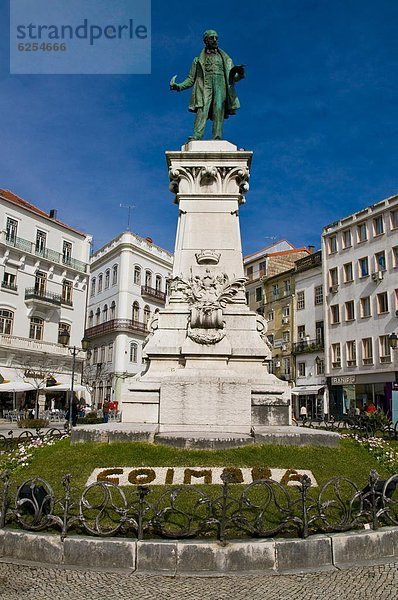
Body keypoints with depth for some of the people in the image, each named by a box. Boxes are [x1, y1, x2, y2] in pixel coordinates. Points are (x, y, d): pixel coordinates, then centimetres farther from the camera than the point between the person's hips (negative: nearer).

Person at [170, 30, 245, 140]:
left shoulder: (225, 59, 24)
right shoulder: (199, 60, 21)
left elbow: (231, 78, 17)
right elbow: (191, 79, 17)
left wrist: (239, 75, -7)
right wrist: (179, 86, 0)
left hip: (220, 87, 1)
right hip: (205, 88, -1)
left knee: (219, 110, -16)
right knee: (202, 111, -21)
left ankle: (217, 140, -21)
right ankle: (196, 138, -32)